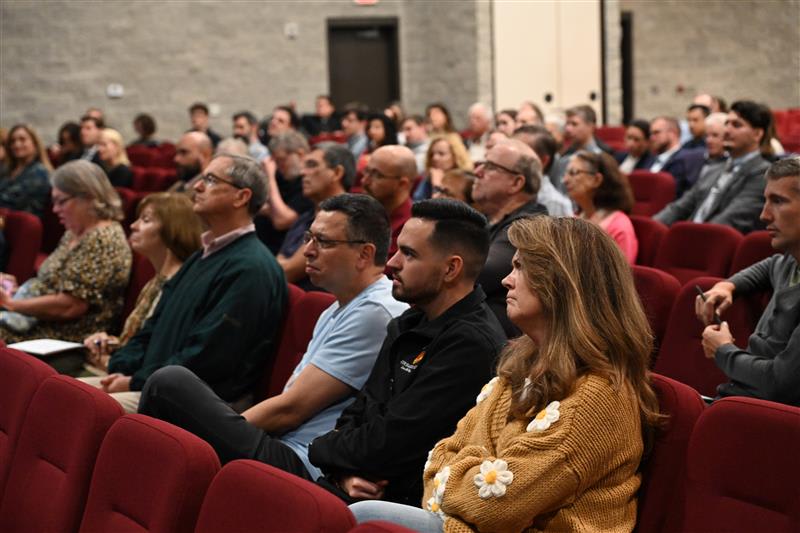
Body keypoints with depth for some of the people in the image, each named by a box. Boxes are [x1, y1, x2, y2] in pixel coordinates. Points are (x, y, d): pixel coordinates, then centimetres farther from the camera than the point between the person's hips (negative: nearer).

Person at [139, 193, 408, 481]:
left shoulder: (375, 313, -13)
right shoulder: (336, 311, 20)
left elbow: (290, 409, -14)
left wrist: (231, 430, -5)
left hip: (297, 465, -10)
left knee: (171, 382, -18)